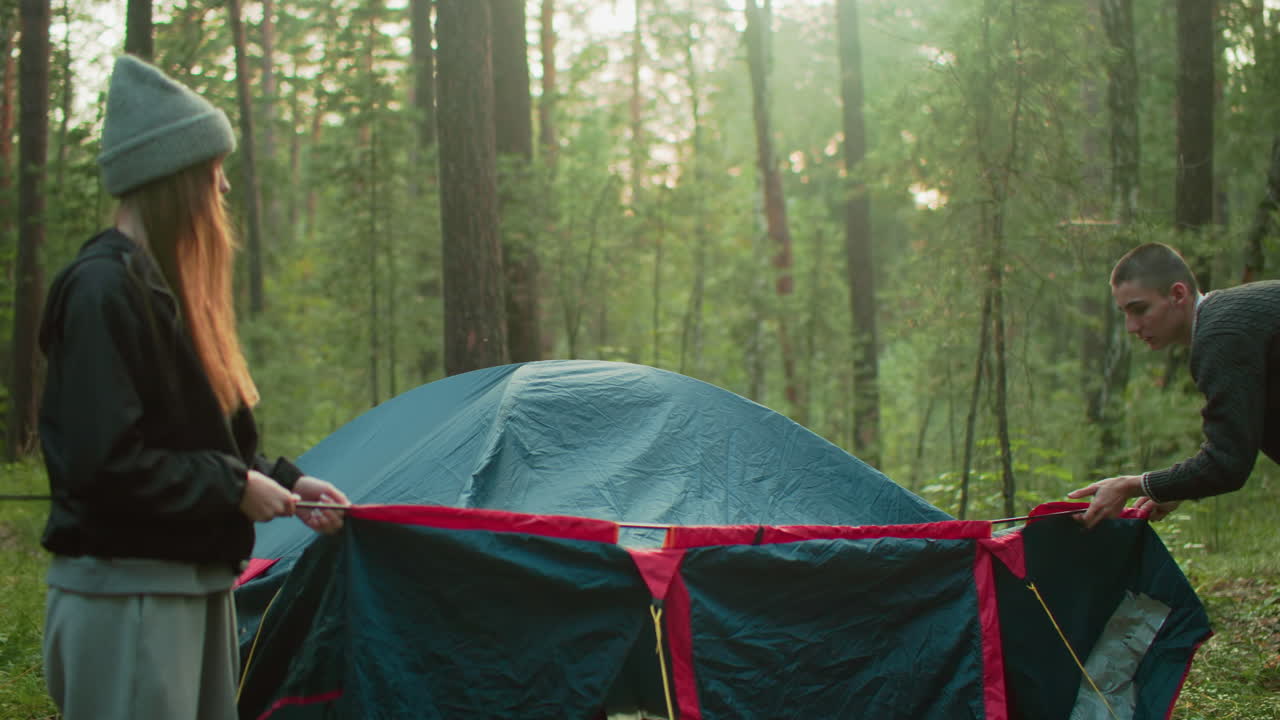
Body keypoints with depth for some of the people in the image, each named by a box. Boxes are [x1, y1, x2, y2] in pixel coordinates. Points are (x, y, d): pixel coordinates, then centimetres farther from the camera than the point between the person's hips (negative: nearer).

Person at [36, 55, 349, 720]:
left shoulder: (160, 285, 13)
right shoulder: (104, 290, -17)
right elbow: (101, 462, -23)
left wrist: (281, 482, 9)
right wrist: (232, 488, -15)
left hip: (194, 583, 10)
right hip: (125, 593, -10)